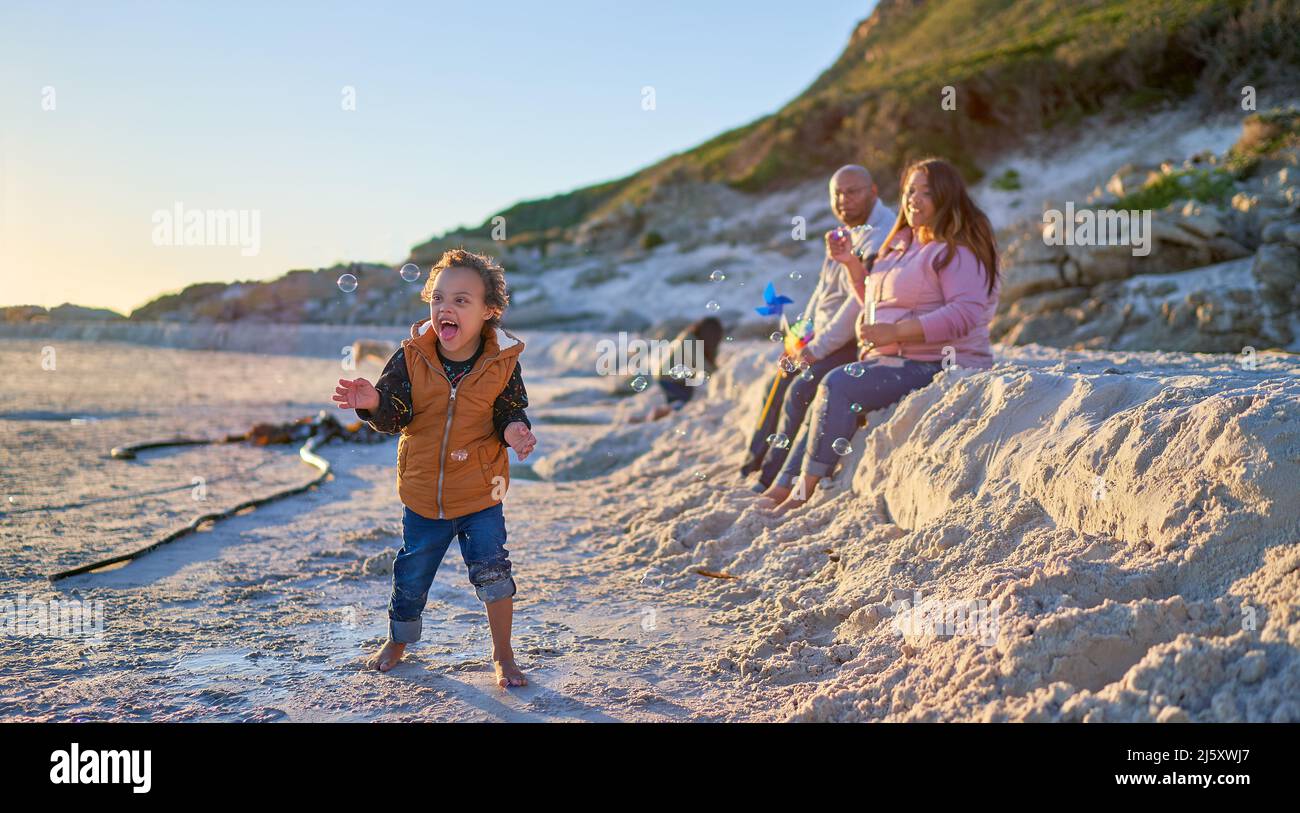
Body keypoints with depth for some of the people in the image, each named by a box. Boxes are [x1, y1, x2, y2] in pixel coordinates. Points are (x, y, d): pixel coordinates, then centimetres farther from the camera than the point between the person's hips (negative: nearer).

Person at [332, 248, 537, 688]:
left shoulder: (502, 363, -11)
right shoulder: (412, 357, -10)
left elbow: (511, 413, -3)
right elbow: (395, 415, -10)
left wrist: (515, 431, -25)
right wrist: (373, 402, -31)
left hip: (479, 490, -1)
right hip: (423, 491, 2)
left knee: (491, 568, -4)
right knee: (412, 573, 16)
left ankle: (503, 655, 15)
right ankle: (398, 639, 42)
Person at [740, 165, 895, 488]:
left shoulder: (882, 234, -18)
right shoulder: (846, 232, 15)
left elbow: (862, 301, -26)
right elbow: (822, 291, 19)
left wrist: (817, 348, -23)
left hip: (858, 342, -10)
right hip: (825, 338, 10)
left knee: (800, 392, -24)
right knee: (778, 384, 14)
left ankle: (773, 482, -16)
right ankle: (753, 468, 23)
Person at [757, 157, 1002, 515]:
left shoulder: (957, 251, -11)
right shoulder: (903, 245, 19)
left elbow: (965, 314, -24)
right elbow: (876, 304, 27)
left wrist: (894, 332, -27)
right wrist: (852, 263, 11)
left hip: (937, 364, -10)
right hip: (892, 359, 10)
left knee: (839, 385, -21)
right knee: (829, 389, 3)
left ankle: (804, 490, -15)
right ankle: (783, 487, 0)